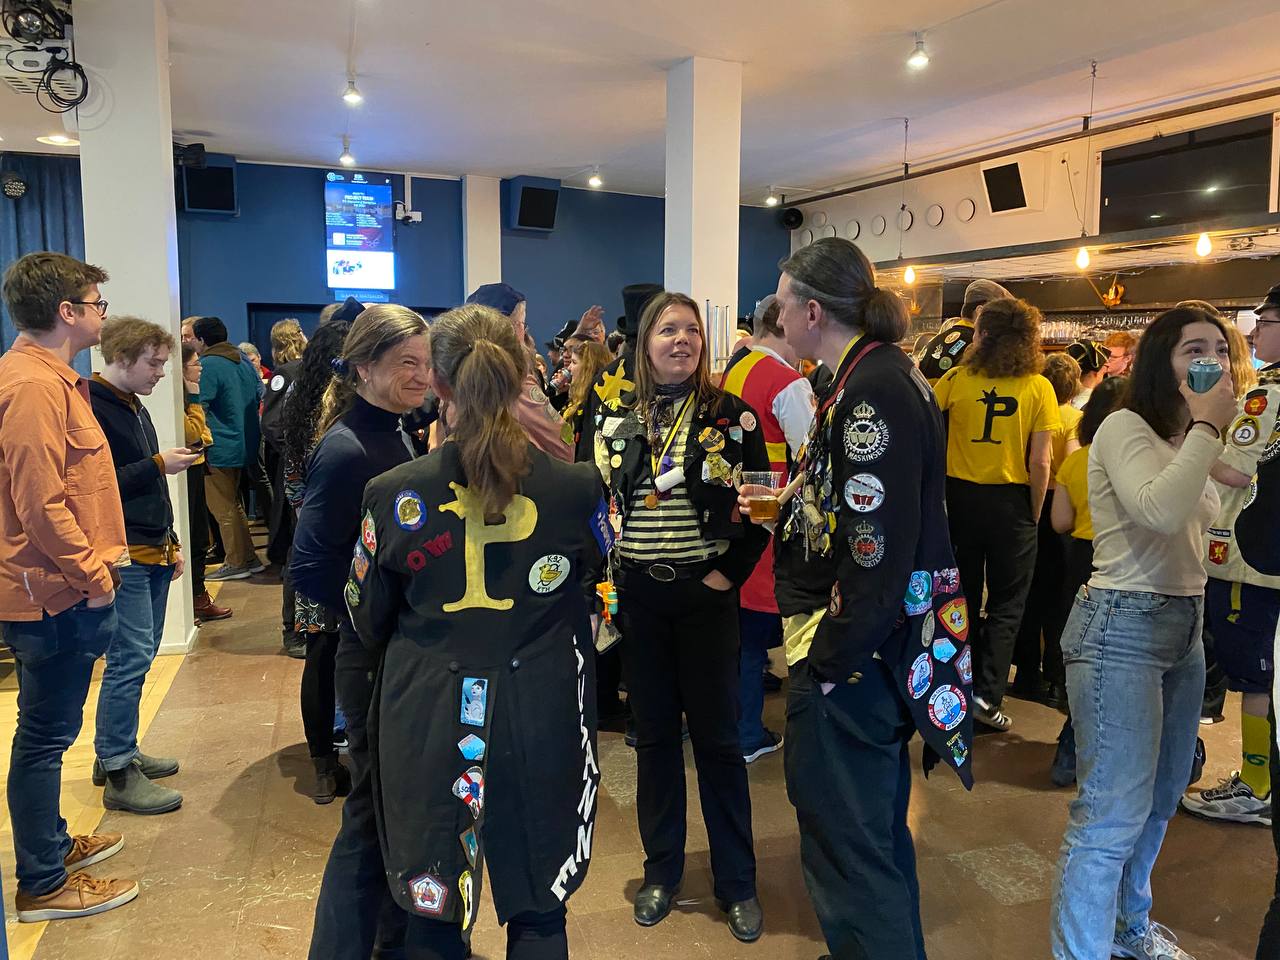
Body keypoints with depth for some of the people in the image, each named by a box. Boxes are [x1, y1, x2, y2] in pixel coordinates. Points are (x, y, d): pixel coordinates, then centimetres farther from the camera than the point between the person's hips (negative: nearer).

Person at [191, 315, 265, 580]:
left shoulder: (207, 366, -16)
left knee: (224, 509, 2)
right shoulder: (243, 361, 10)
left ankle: (236, 564, 8)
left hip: (221, 448, -9)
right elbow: (258, 398, 17)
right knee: (234, 505, 18)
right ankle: (250, 558, 21)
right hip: (244, 445, 9)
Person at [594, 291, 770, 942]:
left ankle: (737, 882, 21)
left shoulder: (731, 415, -2)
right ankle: (662, 870, 28)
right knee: (653, 734, 12)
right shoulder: (614, 416, 5)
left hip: (705, 595, -2)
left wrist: (730, 571, -9)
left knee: (717, 736, 5)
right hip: (636, 595, 2)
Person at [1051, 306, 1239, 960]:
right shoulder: (1124, 427, -11)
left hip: (1184, 625, 9)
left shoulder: (1187, 443, 15)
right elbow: (1161, 510, -30)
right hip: (1123, 626, -9)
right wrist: (1208, 425, -19)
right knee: (1112, 814, -8)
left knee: (1159, 800, 19)